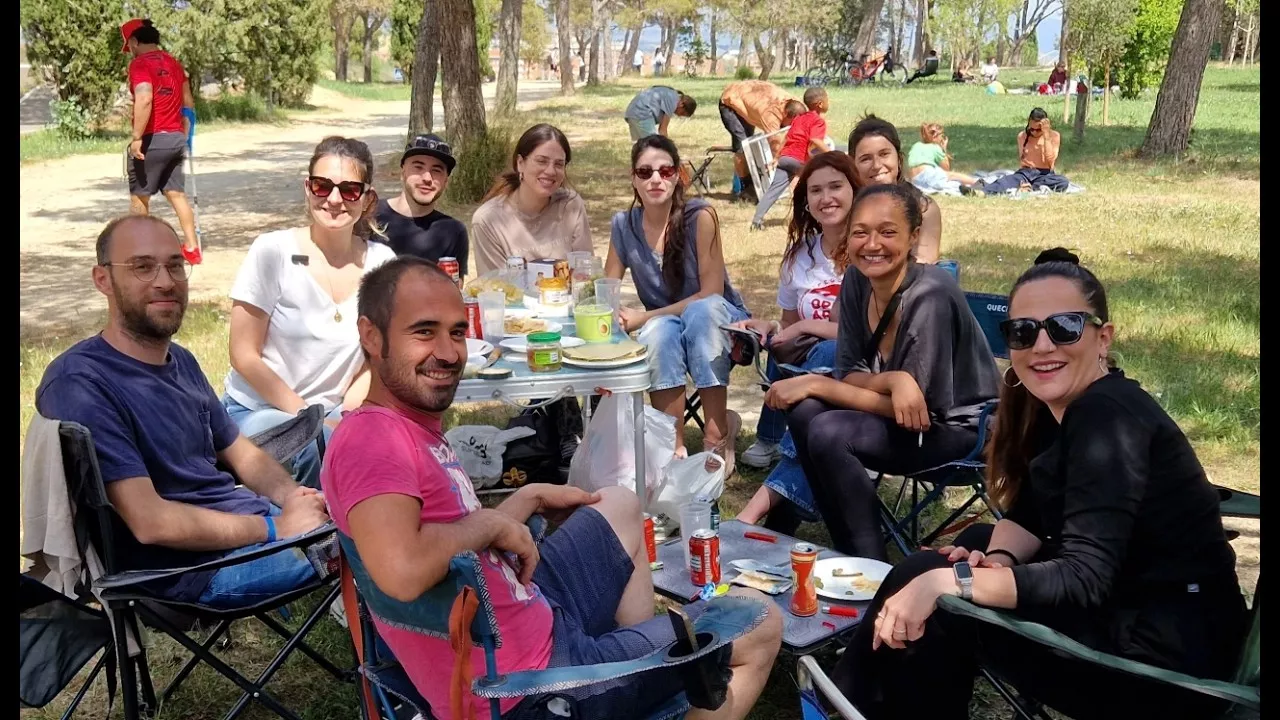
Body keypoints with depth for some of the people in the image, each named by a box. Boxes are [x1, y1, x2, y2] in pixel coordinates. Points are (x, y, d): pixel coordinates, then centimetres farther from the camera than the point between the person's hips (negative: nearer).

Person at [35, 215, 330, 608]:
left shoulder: (181, 361, 9)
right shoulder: (79, 384, -19)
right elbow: (151, 522, -24)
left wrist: (292, 497, -6)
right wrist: (274, 528, -19)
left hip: (249, 517, 8)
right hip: (191, 565, -8)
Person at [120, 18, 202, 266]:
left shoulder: (140, 63, -11)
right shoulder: (173, 63, 13)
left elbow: (144, 99, -26)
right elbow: (188, 102, 17)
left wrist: (137, 137, -24)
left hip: (152, 139, -7)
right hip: (176, 138, 7)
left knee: (139, 196, 6)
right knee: (176, 193, 10)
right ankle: (192, 247, 7)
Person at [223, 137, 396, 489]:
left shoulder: (381, 262, 0)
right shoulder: (273, 252, -10)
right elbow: (244, 356, -8)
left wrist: (345, 418, -13)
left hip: (338, 412, 3)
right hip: (257, 410, -3)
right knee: (321, 446, -34)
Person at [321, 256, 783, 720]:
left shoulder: (414, 429, 5)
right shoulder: (371, 438, -25)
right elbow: (402, 573, -41)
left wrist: (532, 499, 17)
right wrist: (492, 522, -24)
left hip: (531, 613, 10)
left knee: (621, 506, 33)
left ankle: (648, 661, 33)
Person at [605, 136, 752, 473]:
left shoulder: (700, 216, -15)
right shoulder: (624, 225, -3)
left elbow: (710, 294, -18)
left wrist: (644, 317, -22)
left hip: (718, 322, -2)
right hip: (665, 331, 2)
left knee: (701, 309, -37)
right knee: (659, 332, -34)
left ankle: (717, 433, -30)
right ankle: (675, 446, -28)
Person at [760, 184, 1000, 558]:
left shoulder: (930, 295, -26)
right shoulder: (856, 282, -5)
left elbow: (920, 408, -22)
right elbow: (849, 374, -2)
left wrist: (815, 384, -18)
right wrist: (893, 380, -26)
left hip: (959, 426, -7)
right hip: (906, 415, 7)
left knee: (829, 433, -24)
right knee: (804, 411, -13)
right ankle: (847, 551, 0)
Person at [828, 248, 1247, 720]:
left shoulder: (1107, 418, -22)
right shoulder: (1056, 404, 6)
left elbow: (1084, 580, -29)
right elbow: (1028, 512, 9)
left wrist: (951, 581, -31)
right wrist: (996, 561, -12)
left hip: (1171, 655, -10)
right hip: (1126, 608, 10)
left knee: (932, 589, -14)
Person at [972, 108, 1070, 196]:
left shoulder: (1054, 136, 4)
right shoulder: (1022, 136, 11)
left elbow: (1050, 160, -8)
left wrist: (1046, 136, -9)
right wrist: (1022, 161, -7)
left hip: (1044, 174, 0)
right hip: (1025, 173, 0)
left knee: (1063, 183, -35)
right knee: (1007, 180, -35)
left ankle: (1029, 187, -39)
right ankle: (984, 190, -63)